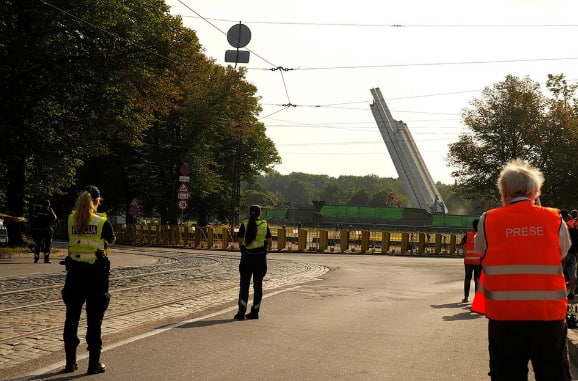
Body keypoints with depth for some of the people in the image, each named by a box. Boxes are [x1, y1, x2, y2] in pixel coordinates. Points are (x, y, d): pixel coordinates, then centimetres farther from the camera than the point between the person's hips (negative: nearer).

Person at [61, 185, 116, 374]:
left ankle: (70, 361, 18)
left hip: (75, 271, 3)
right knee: (94, 319, 5)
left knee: (72, 317, 13)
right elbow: (111, 240, 9)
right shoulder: (102, 222, -9)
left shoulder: (71, 220, -2)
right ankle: (94, 363, 8)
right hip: (96, 273, -3)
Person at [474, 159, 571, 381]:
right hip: (549, 315, 0)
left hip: (503, 315, 0)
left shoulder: (488, 221, -2)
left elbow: (480, 252, 11)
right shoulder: (555, 220, 0)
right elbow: (562, 252, 14)